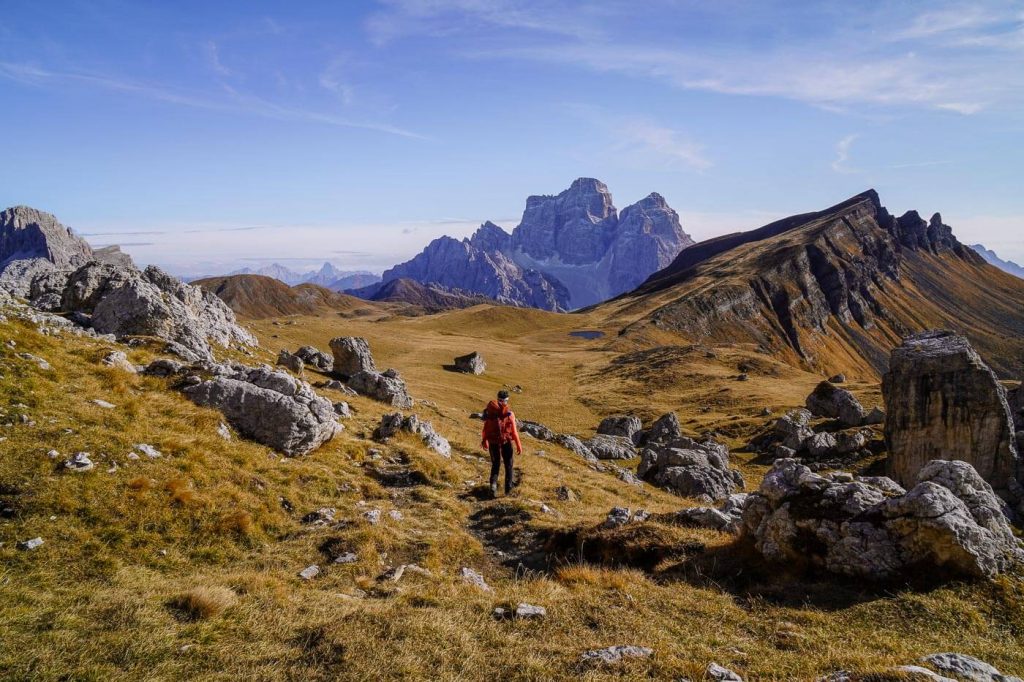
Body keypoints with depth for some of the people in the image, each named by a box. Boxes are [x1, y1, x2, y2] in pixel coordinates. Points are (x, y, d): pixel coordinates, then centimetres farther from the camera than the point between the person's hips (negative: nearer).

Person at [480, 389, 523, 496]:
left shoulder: (489, 411, -2)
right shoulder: (509, 413, -12)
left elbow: (486, 428, 3)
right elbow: (514, 431, -12)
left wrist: (484, 440, 17)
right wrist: (519, 445, -5)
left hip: (493, 442, 2)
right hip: (506, 442, -2)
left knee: (495, 464, 17)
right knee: (508, 465, 17)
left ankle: (493, 484, -5)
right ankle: (508, 488, 19)